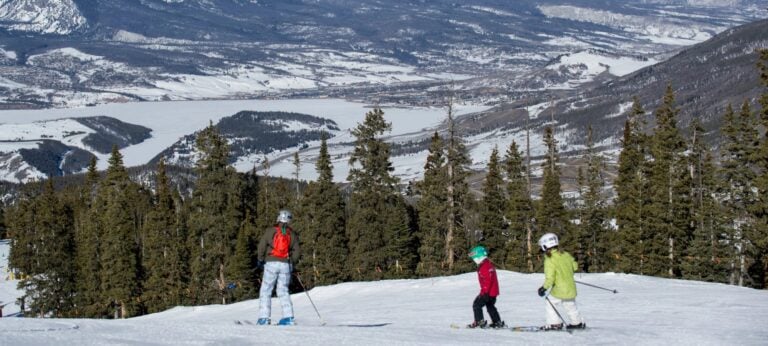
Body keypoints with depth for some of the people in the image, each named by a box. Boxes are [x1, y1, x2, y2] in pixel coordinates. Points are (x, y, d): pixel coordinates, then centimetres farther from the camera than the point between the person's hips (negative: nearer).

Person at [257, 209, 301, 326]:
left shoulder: (271, 231, -1)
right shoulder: (292, 234, 8)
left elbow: (261, 246, -5)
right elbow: (297, 251, 6)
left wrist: (260, 259, 8)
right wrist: (291, 262, 20)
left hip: (272, 263, -3)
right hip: (286, 264, 3)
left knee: (265, 291, 2)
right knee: (283, 291, 10)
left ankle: (264, 318, -6)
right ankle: (288, 317, 0)